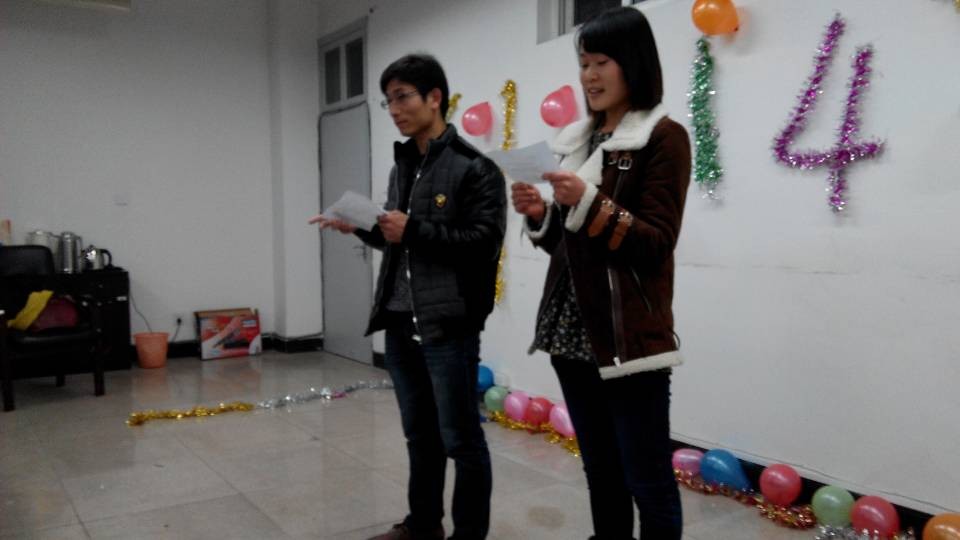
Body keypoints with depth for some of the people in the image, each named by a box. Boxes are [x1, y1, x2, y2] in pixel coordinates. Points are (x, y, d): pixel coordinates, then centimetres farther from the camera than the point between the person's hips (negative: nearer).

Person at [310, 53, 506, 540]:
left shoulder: (474, 167, -8)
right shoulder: (402, 166, 16)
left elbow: (483, 243, -17)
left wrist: (413, 229, -19)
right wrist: (361, 227, 3)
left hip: (449, 326, -7)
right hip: (400, 324, 7)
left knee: (461, 438, 4)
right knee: (419, 434, 18)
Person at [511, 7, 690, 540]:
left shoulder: (663, 137, -5)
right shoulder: (578, 139, 14)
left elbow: (656, 243, -12)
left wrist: (591, 204, -23)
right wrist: (539, 215, -3)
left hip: (628, 337, -6)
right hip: (571, 330, 7)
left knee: (646, 480, 1)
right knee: (600, 472, 16)